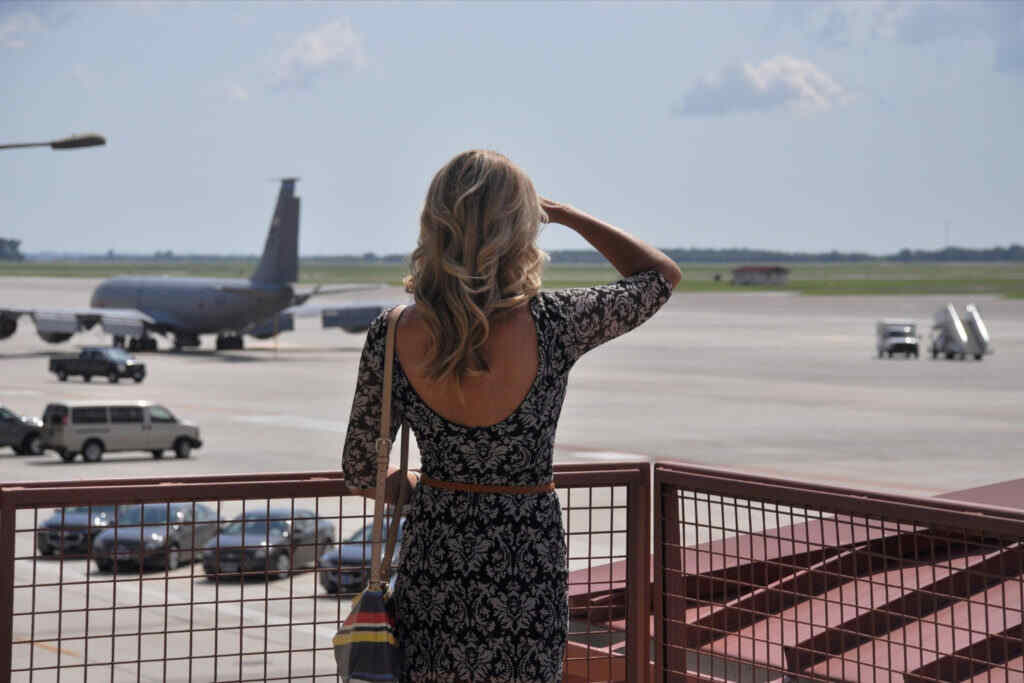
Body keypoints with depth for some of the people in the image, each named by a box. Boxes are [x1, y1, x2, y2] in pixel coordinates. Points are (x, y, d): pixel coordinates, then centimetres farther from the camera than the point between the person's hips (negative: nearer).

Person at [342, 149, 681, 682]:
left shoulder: (393, 337, -10)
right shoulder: (552, 326, -17)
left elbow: (360, 471, 3)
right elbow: (662, 274, 2)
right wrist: (564, 213, 7)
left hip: (431, 562, 2)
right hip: (525, 559, -2)